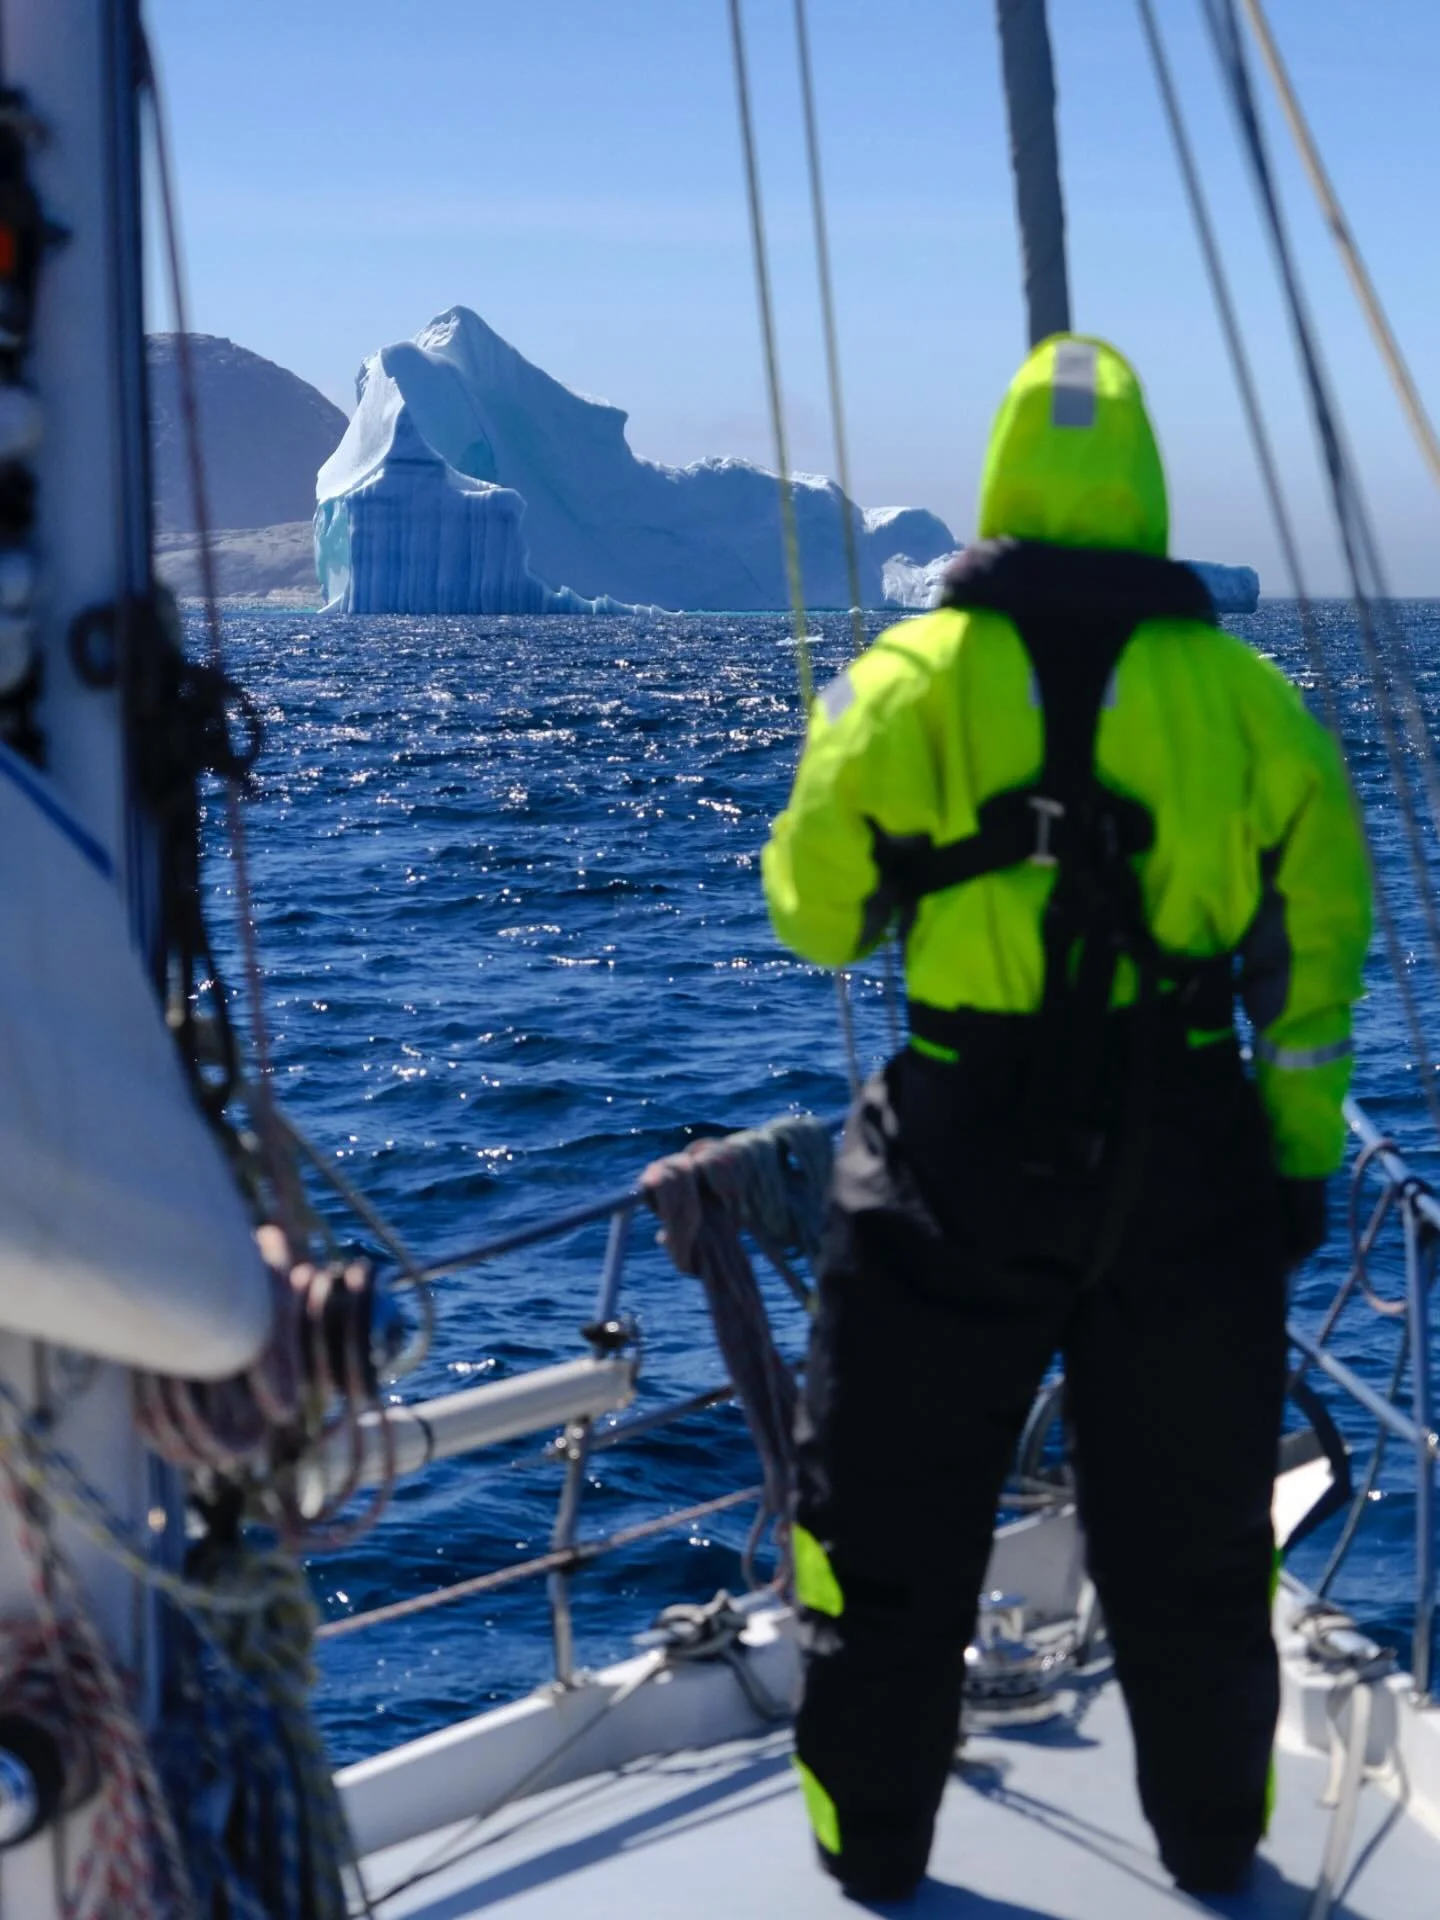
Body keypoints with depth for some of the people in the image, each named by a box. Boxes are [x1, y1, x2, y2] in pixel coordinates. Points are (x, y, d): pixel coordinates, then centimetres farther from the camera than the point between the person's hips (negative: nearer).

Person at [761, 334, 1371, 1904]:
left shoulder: (908, 679, -3)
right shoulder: (1245, 691, 2)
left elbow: (814, 917, 3)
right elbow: (1322, 942, 2)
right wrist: (1299, 1154, 9)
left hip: (962, 1158, -2)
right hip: (1188, 1167, 2)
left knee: (894, 1527, 14)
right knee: (1190, 1538, 18)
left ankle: (873, 1856, 25)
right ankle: (1215, 1851, 32)